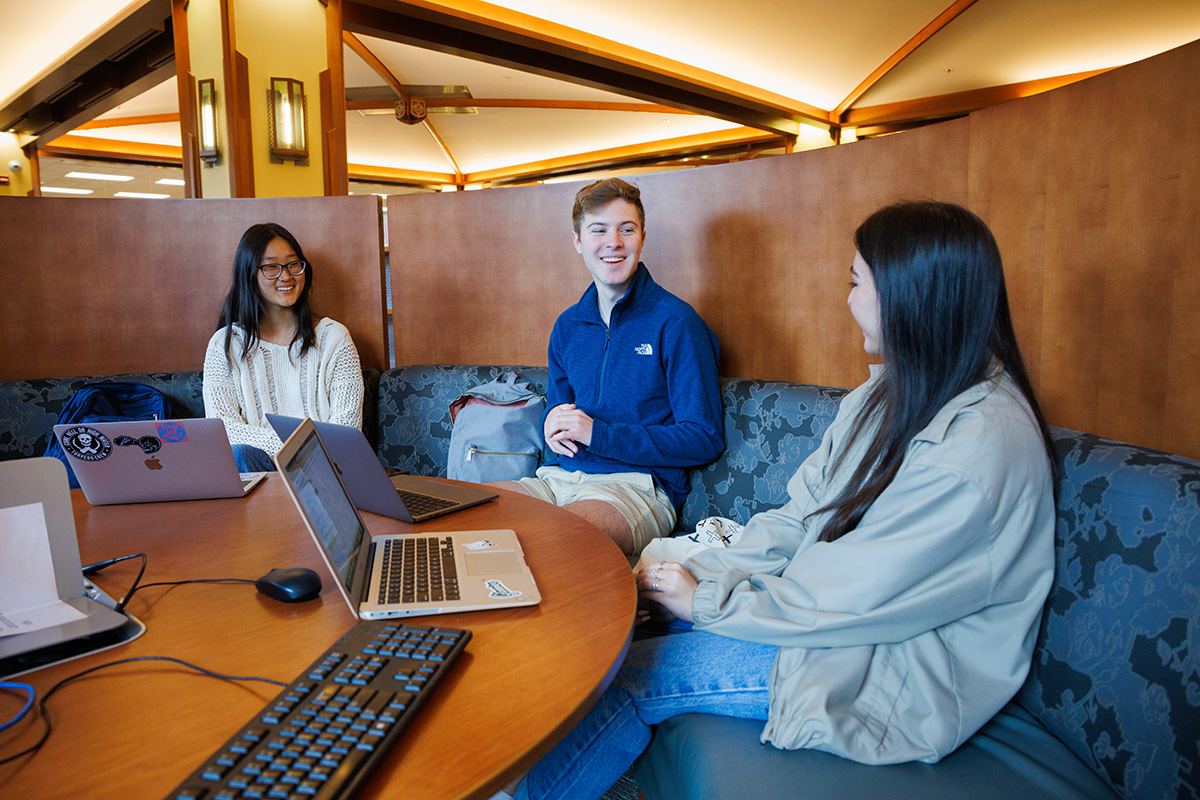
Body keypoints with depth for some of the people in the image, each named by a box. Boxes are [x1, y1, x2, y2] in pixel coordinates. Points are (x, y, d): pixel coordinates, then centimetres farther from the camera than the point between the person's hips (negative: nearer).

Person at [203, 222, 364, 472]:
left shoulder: (333, 337, 7)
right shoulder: (225, 345, 8)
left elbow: (347, 425, 0)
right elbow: (220, 427, -4)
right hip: (260, 460, 1)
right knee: (239, 454, -32)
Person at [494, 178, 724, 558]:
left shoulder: (676, 323, -6)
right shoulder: (567, 326, 15)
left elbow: (704, 440, -10)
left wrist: (598, 434, -15)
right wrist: (553, 423, -1)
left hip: (639, 484, -6)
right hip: (560, 477, 6)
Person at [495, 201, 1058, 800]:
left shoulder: (982, 447, -26)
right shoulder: (892, 391, 5)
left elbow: (850, 599, -24)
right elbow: (801, 515, 3)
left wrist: (705, 601, -14)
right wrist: (702, 575, -9)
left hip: (900, 673, -8)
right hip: (834, 608, 8)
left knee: (626, 678, -13)